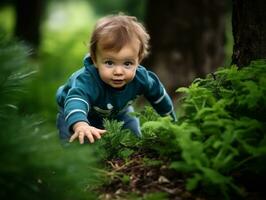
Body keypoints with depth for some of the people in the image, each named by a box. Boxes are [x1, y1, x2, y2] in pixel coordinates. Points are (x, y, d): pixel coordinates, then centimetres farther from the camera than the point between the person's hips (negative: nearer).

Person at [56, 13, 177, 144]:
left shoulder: (141, 78, -30)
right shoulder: (87, 80, -48)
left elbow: (159, 95, -8)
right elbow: (76, 99, -69)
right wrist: (80, 125, -91)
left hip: (117, 113, 4)